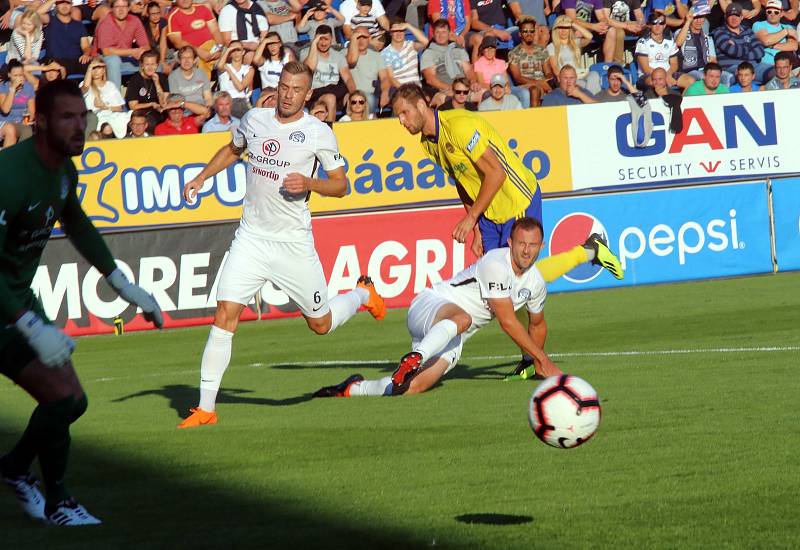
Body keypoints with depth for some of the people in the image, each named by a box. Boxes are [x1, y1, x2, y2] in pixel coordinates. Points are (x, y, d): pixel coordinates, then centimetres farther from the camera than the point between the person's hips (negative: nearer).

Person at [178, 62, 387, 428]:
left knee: (321, 323, 9)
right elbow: (232, 150, 27)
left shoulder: (319, 133, -6)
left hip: (294, 243, -2)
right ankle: (205, 408, -10)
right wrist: (202, 177, 14)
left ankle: (363, 294, 44)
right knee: (225, 313, -13)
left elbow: (341, 185, 0)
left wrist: (309, 183, -19)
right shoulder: (254, 119, 5)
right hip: (251, 237, 2)